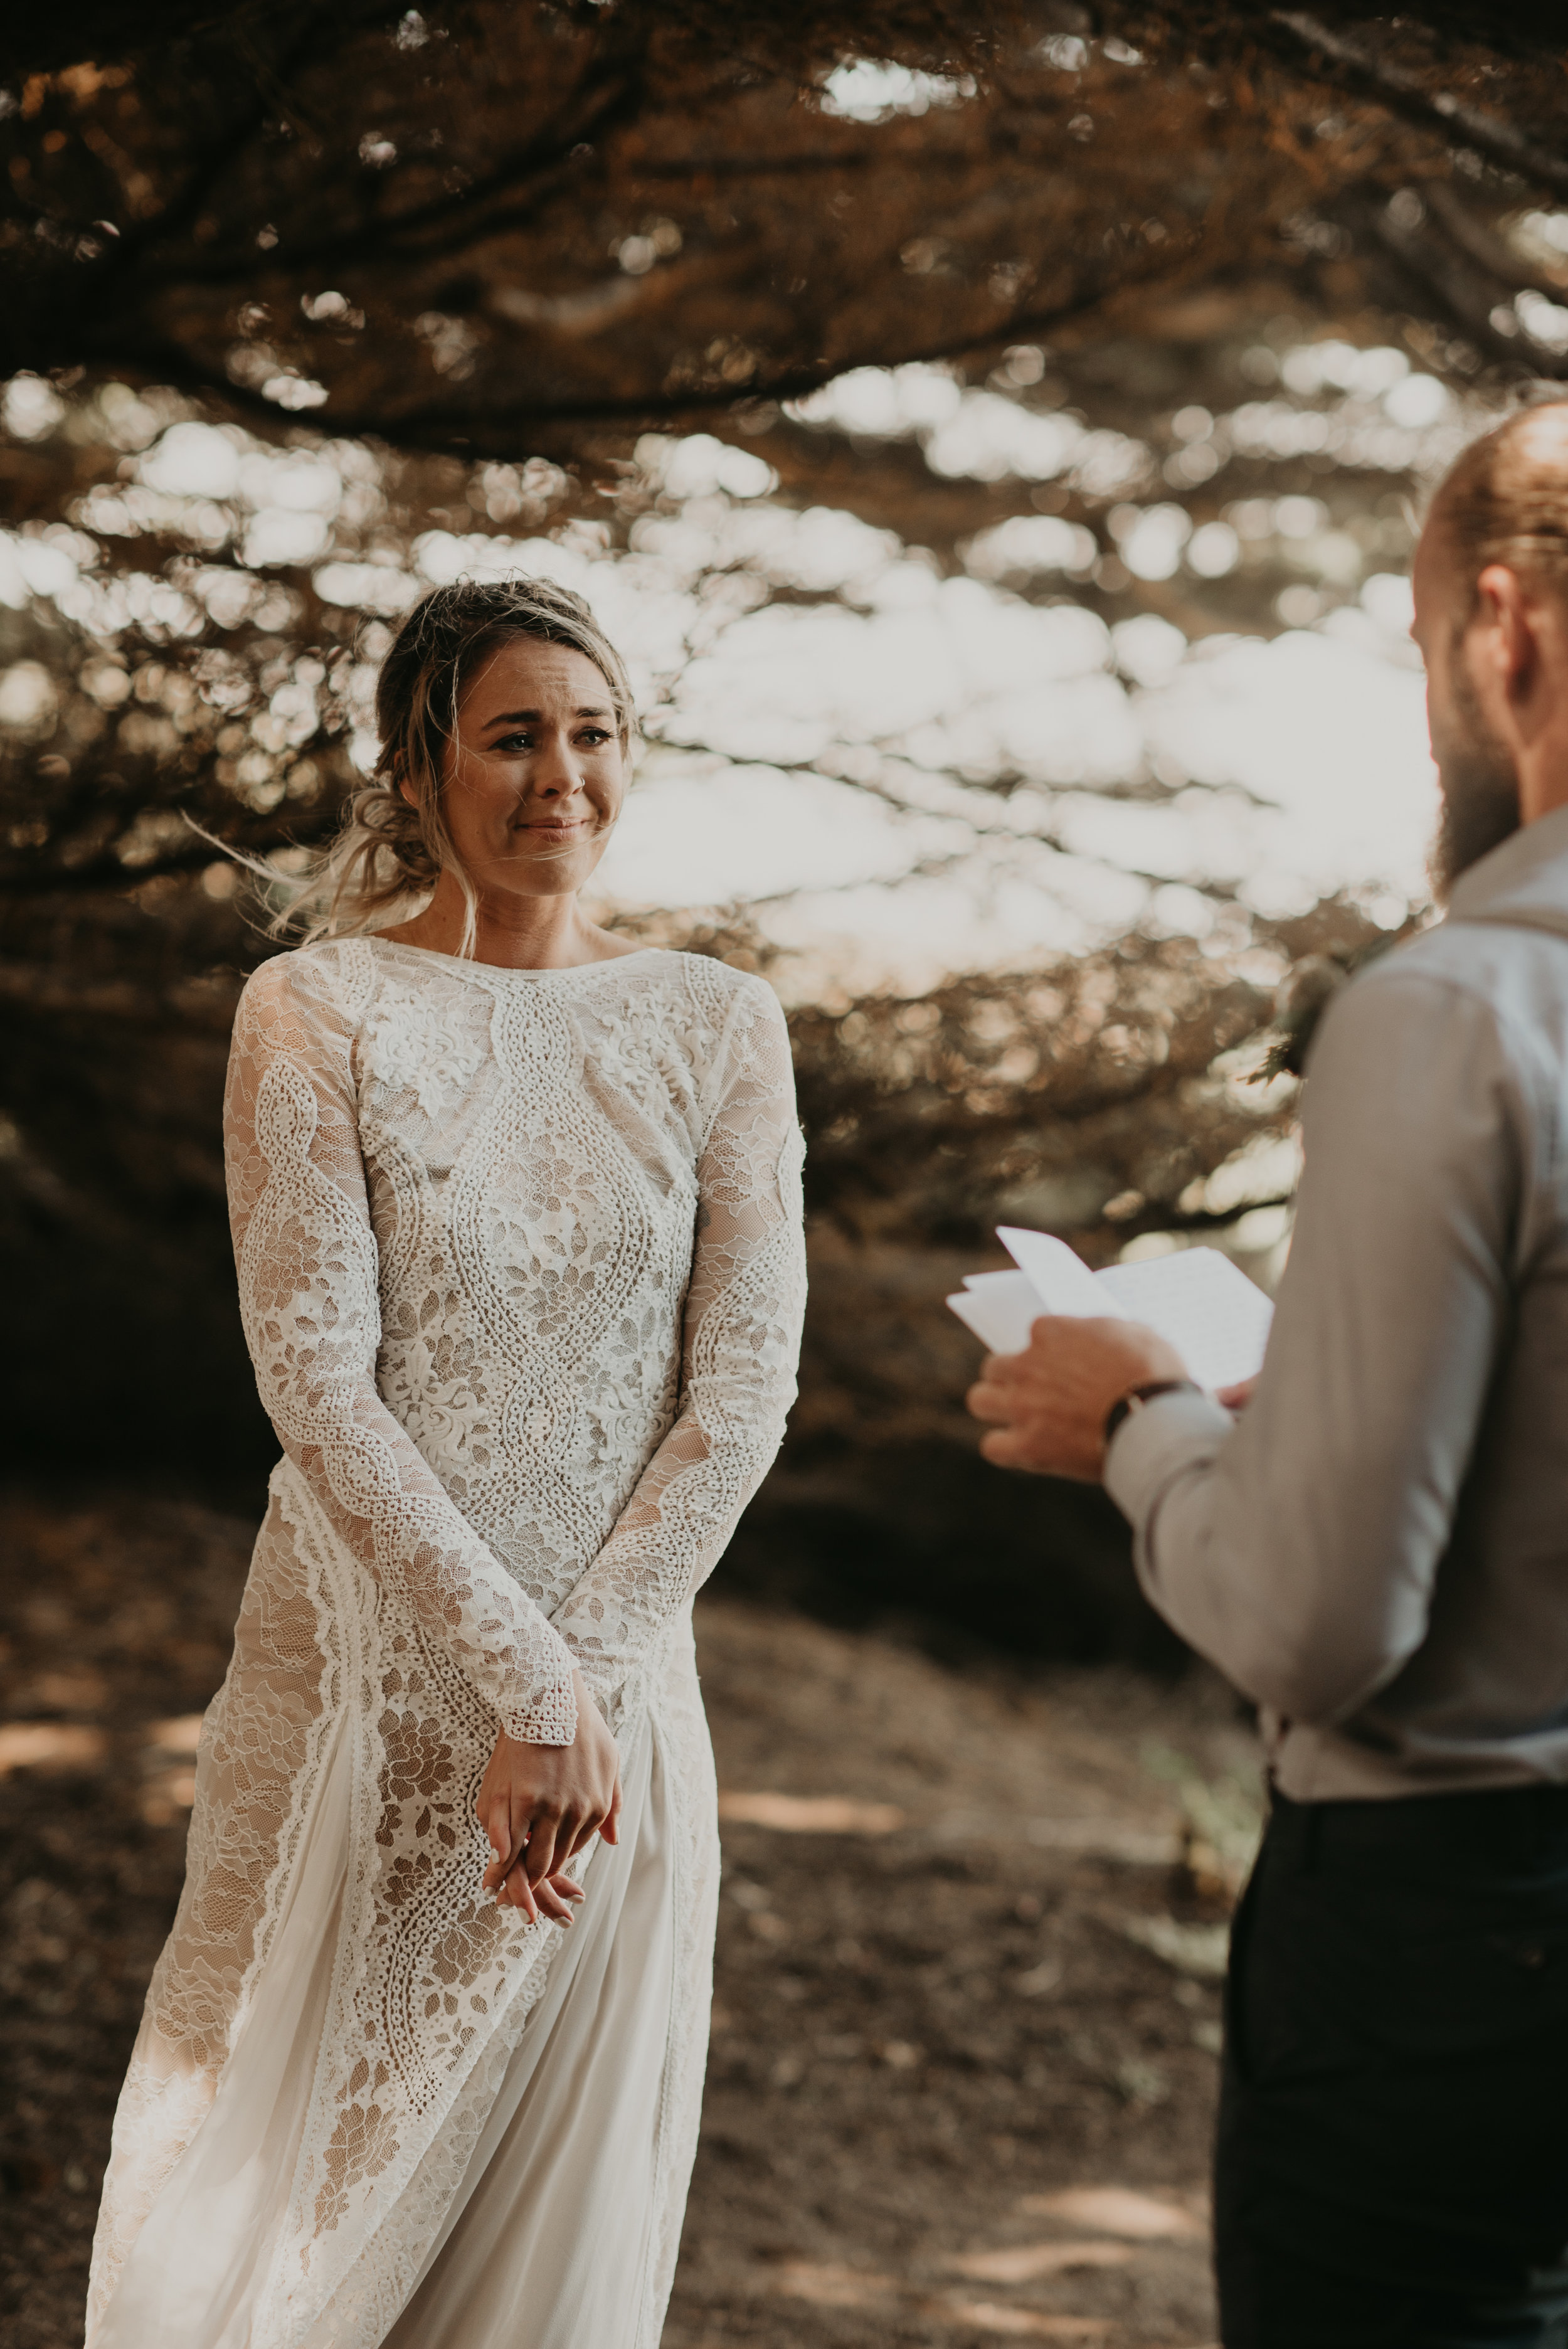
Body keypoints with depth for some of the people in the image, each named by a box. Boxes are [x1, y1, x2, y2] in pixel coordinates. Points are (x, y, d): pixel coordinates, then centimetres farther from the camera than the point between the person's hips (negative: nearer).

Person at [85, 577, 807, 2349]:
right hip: (359, 1673, -2)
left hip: (618, 1694, 2)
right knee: (287, 2200, 5)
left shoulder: (716, 1026, 4)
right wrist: (527, 1683, -16)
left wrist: (578, 1684, -10)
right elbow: (316, 1382, -11)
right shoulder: (317, 1011, -4)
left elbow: (745, 1387, -1)